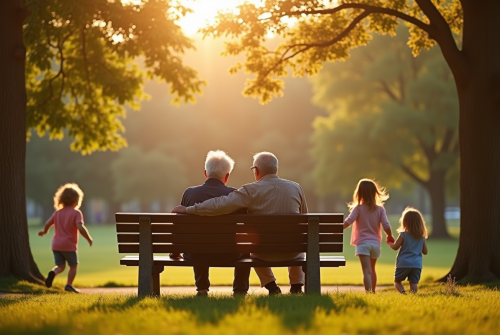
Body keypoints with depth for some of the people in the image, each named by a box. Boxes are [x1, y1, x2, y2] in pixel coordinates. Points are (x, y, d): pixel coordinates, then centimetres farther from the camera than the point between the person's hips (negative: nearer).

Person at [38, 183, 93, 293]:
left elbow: (47, 224, 11)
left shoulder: (57, 212, 10)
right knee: (73, 265, 13)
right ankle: (69, 285, 6)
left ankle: (53, 273, -20)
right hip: (69, 245, -5)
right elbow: (80, 227, -21)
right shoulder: (76, 213, -7)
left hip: (56, 245, 5)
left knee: (60, 266, 10)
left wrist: (44, 231, 33)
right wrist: (89, 239, -9)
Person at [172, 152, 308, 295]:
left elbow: (219, 205, -19)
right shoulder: (296, 188, -3)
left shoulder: (251, 191, -13)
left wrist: (187, 209, -10)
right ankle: (296, 287, 35)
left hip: (264, 253, -1)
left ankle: (271, 286, 33)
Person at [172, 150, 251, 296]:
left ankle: (202, 289, 41)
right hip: (227, 255, -2)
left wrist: (175, 253, 22)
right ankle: (240, 291, 33)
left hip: (196, 255, 2)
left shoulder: (190, 193, -4)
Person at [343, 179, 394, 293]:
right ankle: (373, 292, 33)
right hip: (375, 243, 4)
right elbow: (386, 226, -2)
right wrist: (390, 236, 15)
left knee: (367, 271, -11)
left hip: (363, 243, -4)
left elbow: (348, 222, -16)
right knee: (372, 269, 23)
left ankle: (368, 292, -23)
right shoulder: (380, 209, 3)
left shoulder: (358, 209, -4)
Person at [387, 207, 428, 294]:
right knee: (413, 282, 3)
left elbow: (395, 247, -3)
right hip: (417, 264, 3)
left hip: (403, 264, -3)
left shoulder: (403, 235, -7)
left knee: (397, 281, 10)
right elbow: (425, 251, 11)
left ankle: (402, 292, -17)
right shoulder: (422, 237, 6)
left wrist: (390, 243, 16)